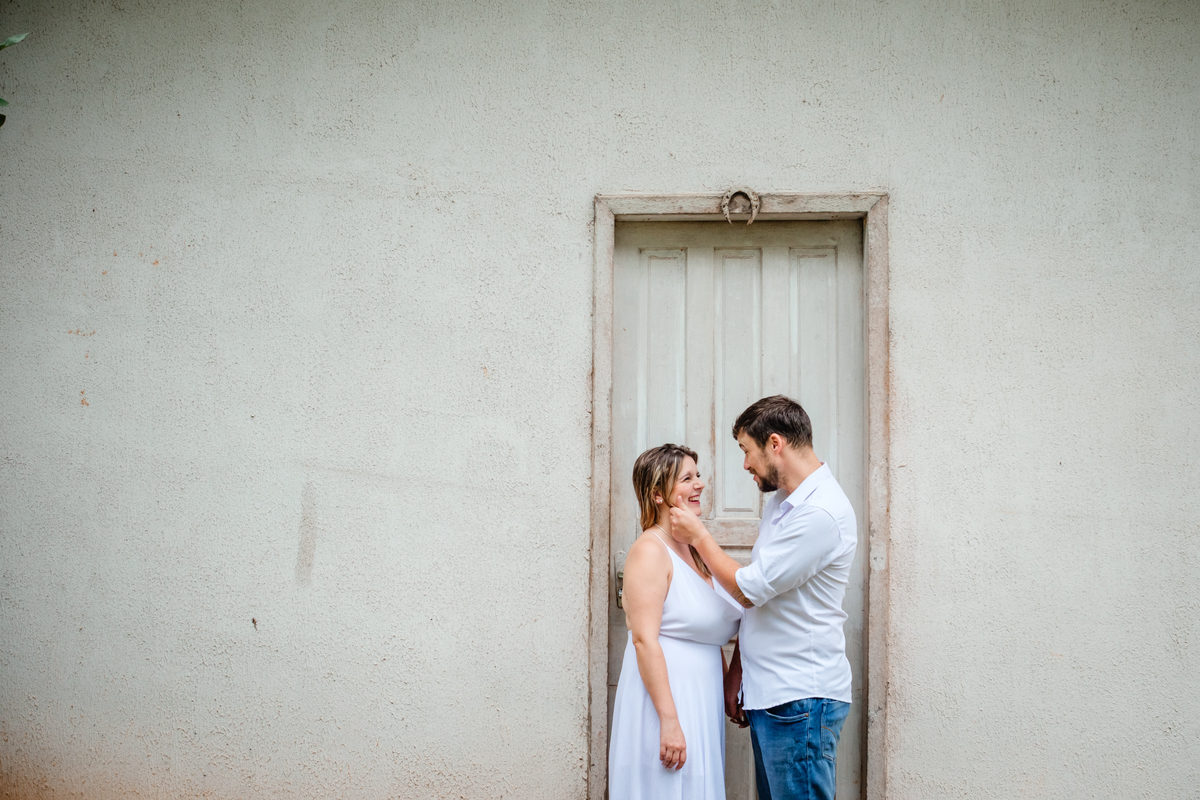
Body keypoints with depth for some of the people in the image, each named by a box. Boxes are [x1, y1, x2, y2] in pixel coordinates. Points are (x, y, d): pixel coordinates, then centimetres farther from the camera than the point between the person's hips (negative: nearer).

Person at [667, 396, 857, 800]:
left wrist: (699, 536, -2)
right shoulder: (780, 502, 14)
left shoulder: (821, 513, -18)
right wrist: (736, 674, 15)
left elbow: (748, 588, -16)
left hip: (801, 699, -9)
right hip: (767, 692, 9)